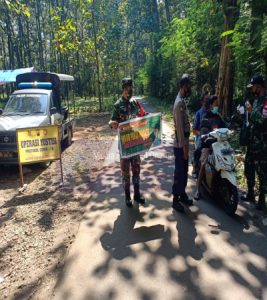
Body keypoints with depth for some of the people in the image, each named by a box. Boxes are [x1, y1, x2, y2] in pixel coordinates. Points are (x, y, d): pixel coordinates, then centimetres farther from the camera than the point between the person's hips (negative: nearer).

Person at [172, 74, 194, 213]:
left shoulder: (183, 101, 13)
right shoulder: (179, 103, -19)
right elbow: (179, 127, -22)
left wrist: (186, 145, 18)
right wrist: (184, 146, -21)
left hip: (184, 144, 10)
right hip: (180, 145, -10)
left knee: (184, 171, 18)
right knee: (179, 172, 0)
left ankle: (183, 195, 31)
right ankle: (176, 199, 12)